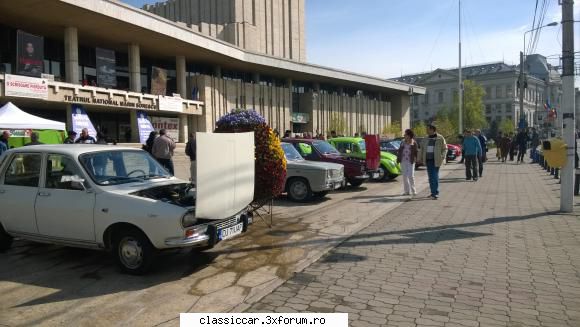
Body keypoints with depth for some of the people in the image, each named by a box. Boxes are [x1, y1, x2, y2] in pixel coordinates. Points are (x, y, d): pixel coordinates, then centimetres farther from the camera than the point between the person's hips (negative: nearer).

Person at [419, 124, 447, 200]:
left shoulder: (440, 138, -1)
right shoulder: (426, 139, 12)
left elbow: (444, 149, 1)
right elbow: (422, 148, 20)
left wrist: (442, 157, -12)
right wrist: (421, 157, 12)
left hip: (436, 160, -5)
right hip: (428, 160, 5)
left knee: (435, 176, -8)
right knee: (430, 176, 9)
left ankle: (436, 193, -5)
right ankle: (433, 192, 19)